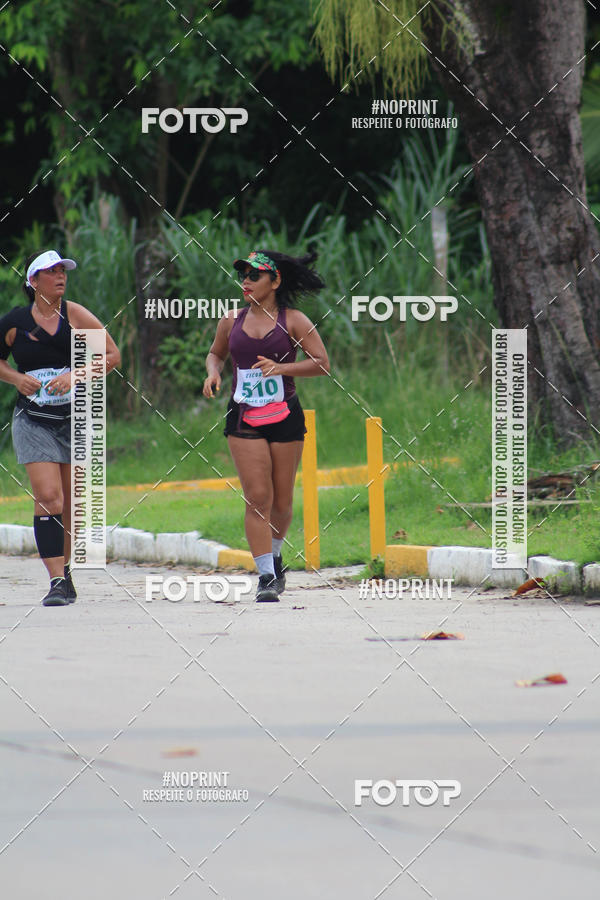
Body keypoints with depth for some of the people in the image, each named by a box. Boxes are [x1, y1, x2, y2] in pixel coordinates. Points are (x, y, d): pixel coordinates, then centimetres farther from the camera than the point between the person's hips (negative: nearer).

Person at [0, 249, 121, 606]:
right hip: (34, 422, -1)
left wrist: (75, 376, -12)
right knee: (48, 498, -15)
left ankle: (64, 570, 29)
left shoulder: (75, 315, -2)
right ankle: (57, 580, -16)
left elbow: (113, 355, 1)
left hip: (76, 419, 1)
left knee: (70, 504, 8)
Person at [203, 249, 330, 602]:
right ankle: (266, 576, -9)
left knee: (281, 500, 6)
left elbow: (322, 363, -5)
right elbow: (216, 353, 23)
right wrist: (213, 373, 1)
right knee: (258, 498, -10)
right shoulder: (232, 321, 7)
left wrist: (282, 367, -18)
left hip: (285, 417, -1)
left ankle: (274, 555, 35)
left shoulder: (293, 321, -2)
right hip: (244, 420, 1)